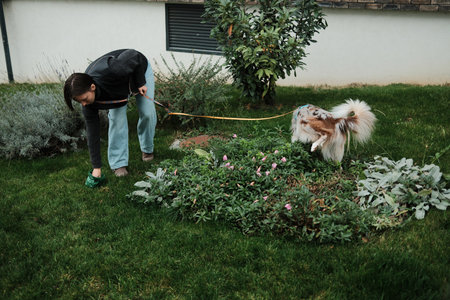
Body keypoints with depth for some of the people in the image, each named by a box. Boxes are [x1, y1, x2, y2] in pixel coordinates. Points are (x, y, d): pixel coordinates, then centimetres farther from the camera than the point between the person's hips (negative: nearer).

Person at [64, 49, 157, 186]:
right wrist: (96, 167, -19)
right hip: (116, 88, 2)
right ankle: (119, 163, -3)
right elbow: (93, 134, -22)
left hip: (140, 70, -2)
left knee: (147, 113, -8)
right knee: (116, 119, -14)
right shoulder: (88, 106, -29)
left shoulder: (109, 72, -48)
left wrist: (140, 83, -28)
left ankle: (147, 149, 18)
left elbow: (135, 56, -34)